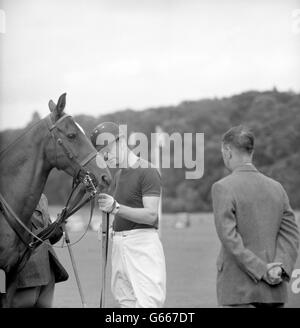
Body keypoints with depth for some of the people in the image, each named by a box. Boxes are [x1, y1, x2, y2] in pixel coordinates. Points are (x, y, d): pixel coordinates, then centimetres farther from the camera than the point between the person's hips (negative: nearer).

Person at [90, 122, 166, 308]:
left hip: (142, 242, -8)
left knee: (147, 302, -14)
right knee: (126, 302, 6)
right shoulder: (119, 174, 17)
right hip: (119, 244, 8)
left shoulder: (147, 171, -8)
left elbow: (151, 215, -17)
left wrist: (116, 208, -25)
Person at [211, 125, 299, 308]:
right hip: (274, 292, 5)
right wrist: (280, 269, -9)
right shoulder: (276, 188, 10)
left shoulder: (223, 188, -7)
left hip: (240, 291, -5)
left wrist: (262, 270, -15)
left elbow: (229, 237, -16)